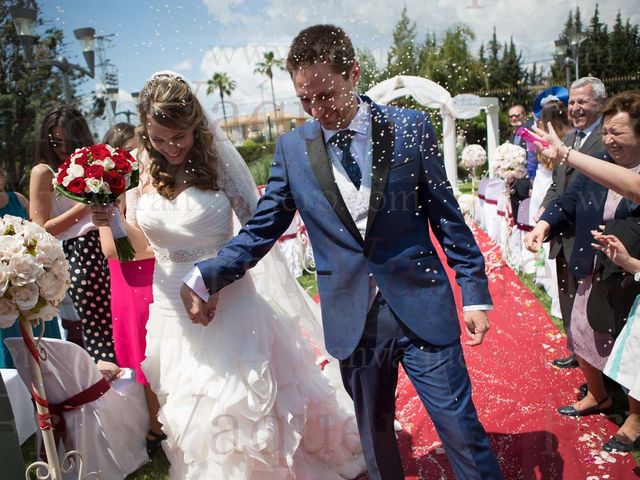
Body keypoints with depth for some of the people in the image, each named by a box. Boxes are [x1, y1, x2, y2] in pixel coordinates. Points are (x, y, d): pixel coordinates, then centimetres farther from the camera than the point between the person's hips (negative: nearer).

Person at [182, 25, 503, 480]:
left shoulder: (410, 128, -4)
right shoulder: (291, 148, 0)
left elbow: (447, 218, 0)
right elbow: (261, 229, 4)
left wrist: (476, 292, 0)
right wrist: (206, 276, -6)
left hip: (423, 309, -1)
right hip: (353, 320, 2)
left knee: (463, 433, 6)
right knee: (375, 439, 18)